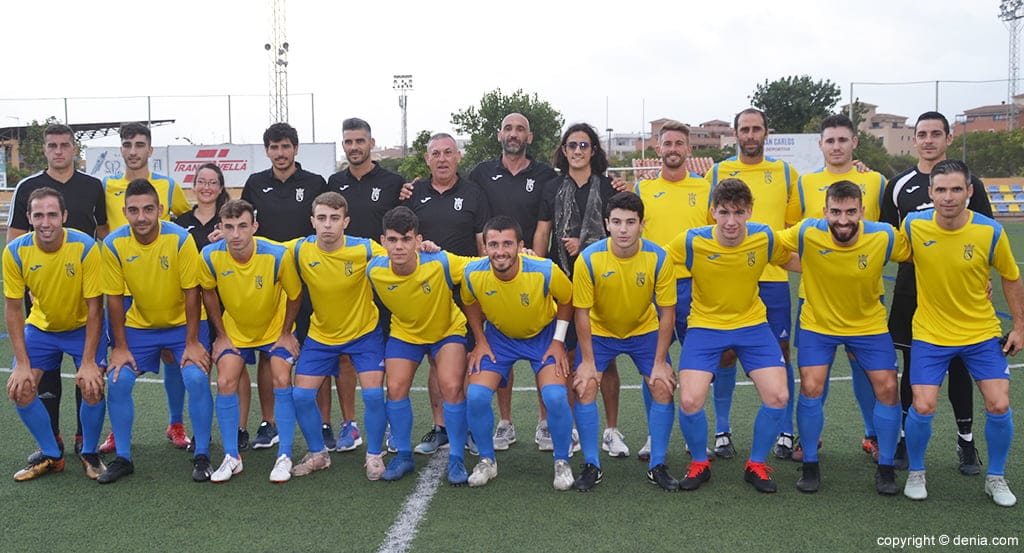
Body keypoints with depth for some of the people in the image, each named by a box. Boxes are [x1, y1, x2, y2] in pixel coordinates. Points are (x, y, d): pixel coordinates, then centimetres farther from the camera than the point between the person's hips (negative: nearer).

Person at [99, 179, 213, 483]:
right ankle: (123, 458, 9)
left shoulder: (180, 239, -22)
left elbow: (191, 292, -17)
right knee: (118, 381, -9)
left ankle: (202, 456, -4)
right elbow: (114, 297, -7)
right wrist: (120, 347, -7)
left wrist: (192, 343, -16)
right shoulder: (113, 244, -15)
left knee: (197, 378, -19)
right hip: (139, 325, 3)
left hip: (183, 323, -3)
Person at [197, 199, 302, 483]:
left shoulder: (278, 255, -29)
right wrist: (221, 336, 0)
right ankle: (231, 458, 5)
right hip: (234, 330, 2)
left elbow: (294, 296, -12)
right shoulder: (211, 255, -23)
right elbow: (208, 293, -2)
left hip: (275, 329, -2)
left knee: (282, 381, -13)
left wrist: (286, 334, -6)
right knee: (225, 383, -8)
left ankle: (284, 457, -1)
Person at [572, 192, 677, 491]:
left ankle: (658, 466, 4)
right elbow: (582, 312, -16)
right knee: (584, 387, -14)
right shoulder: (589, 259, -25)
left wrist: (660, 363, -14)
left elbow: (667, 313, -15)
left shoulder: (659, 258, -23)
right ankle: (591, 466, 0)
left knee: (663, 388, -11)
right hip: (599, 331, 0)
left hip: (645, 330, 1)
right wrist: (587, 361, -15)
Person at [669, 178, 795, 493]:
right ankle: (699, 464, 14)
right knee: (690, 401, -16)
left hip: (752, 324, 2)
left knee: (778, 397, -10)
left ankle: (756, 465, 16)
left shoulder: (764, 238, -12)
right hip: (705, 325, -2)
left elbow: (789, 261, 8)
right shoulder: (692, 242, -19)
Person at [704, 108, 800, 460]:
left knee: (780, 352, 3)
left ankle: (785, 432, 14)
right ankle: (722, 431, 16)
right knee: (726, 352, 3)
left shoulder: (786, 173, 9)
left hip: (774, 276, 1)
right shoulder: (717, 173, 6)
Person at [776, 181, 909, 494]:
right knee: (811, 388, -11)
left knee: (888, 389, -4)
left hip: (869, 324, 1)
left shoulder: (884, 237, -21)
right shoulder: (807, 234, -23)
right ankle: (810, 465, 9)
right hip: (818, 323, -1)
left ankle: (885, 468, 16)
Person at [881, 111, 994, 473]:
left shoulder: (969, 182, 2)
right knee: (912, 367, 6)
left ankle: (966, 442, 19)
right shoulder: (899, 185, 5)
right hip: (911, 290, 1)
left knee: (959, 368, 6)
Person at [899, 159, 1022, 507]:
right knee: (922, 407, -11)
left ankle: (996, 478, 20)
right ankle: (915, 473, 16)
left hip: (982, 334, 1)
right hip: (930, 334, -1)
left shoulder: (990, 232, -14)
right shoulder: (913, 225, -14)